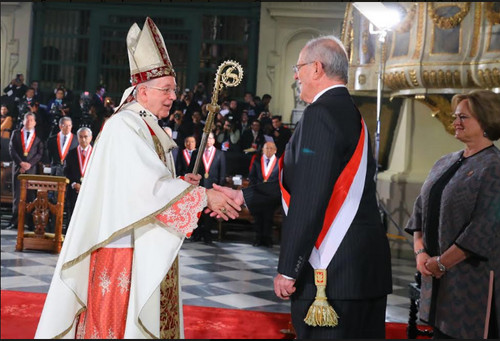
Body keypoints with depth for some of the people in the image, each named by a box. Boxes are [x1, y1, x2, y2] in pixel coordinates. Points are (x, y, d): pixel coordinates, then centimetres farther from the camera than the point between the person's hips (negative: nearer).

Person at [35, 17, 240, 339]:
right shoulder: (123, 127, -15)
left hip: (147, 247, 9)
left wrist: (179, 183, 1)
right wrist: (203, 196, -20)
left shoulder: (150, 130, 14)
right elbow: (149, 186, -23)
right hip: (124, 248, -9)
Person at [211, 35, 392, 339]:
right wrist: (243, 196, 22)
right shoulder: (352, 114, 14)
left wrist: (288, 269, -16)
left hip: (331, 272, -9)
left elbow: (309, 199, -20)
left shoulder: (321, 113, -14)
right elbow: (301, 180, 18)